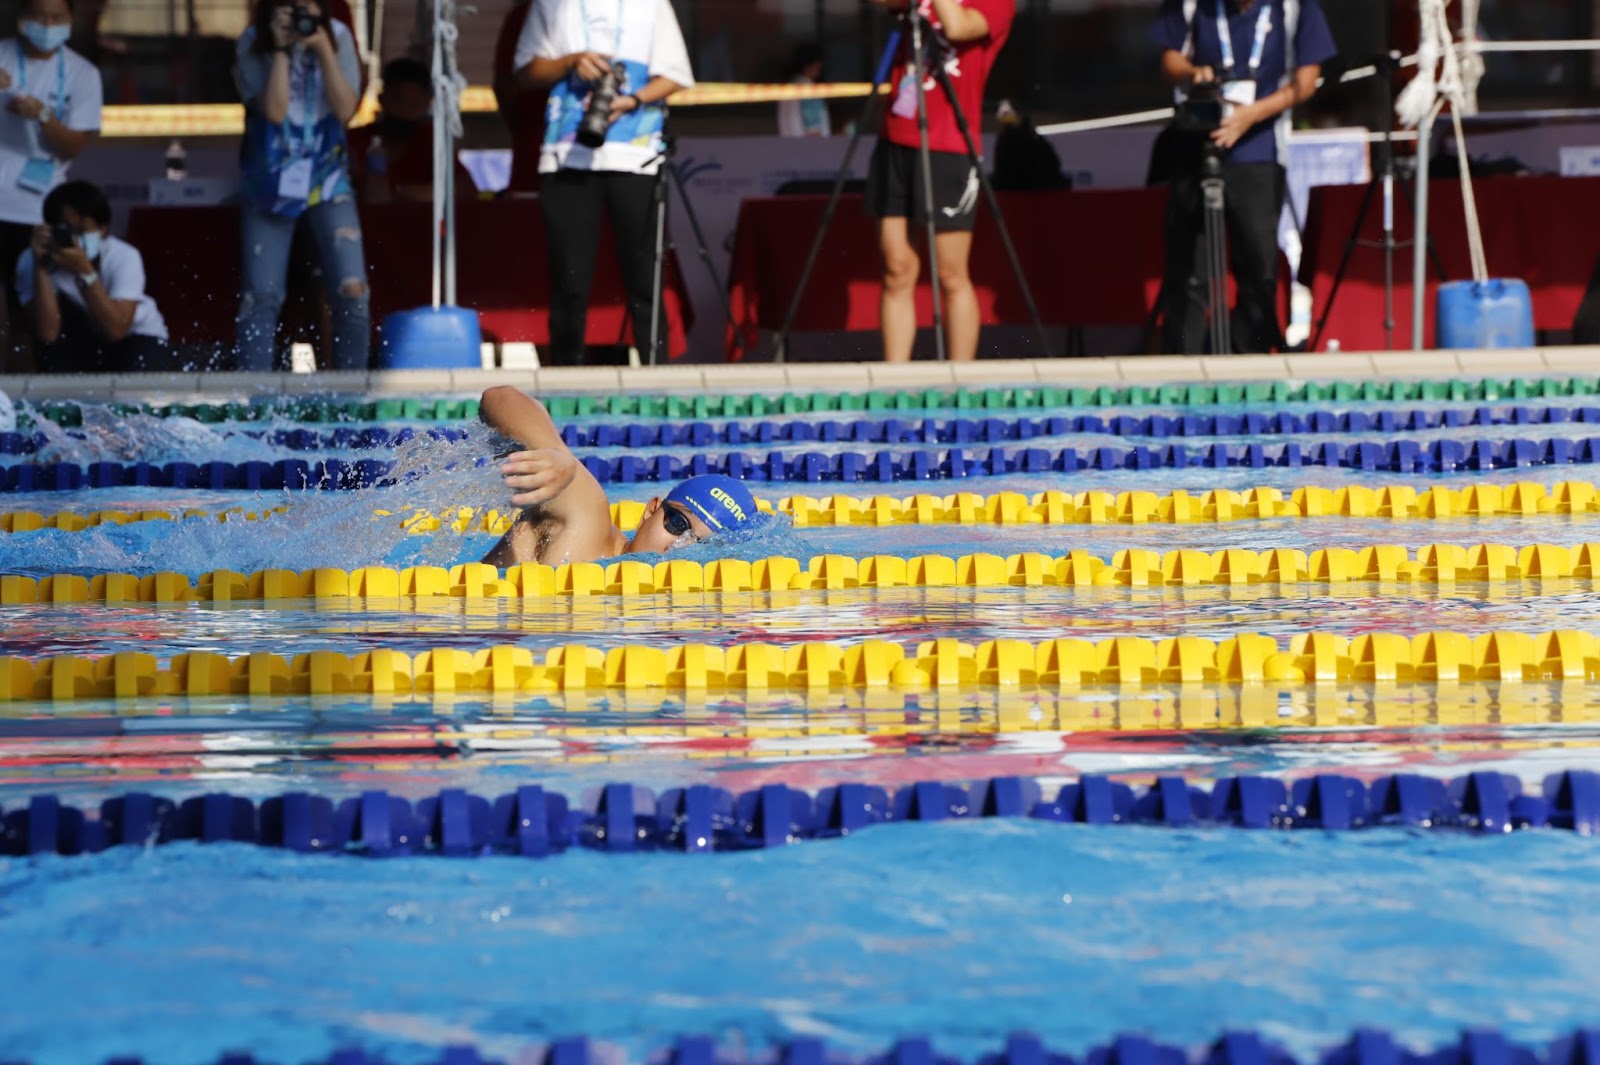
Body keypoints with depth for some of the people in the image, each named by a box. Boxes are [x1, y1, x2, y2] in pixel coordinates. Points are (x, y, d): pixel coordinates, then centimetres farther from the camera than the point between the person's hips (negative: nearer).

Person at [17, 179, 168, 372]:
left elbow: (116, 329, -38)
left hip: (134, 337, -2)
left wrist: (84, 271, -46)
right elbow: (47, 334, -34)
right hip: (79, 343, 2)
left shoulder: (124, 257, -28)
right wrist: (41, 268, -42)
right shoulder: (31, 262, -24)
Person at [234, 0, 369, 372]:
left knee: (352, 291, -10)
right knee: (262, 295, -6)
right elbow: (274, 110, -17)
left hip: (327, 178, 1)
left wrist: (324, 51, -17)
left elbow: (345, 110, -10)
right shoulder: (254, 44, -7)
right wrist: (281, 49, -19)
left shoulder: (337, 37, -2)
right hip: (270, 182, -1)